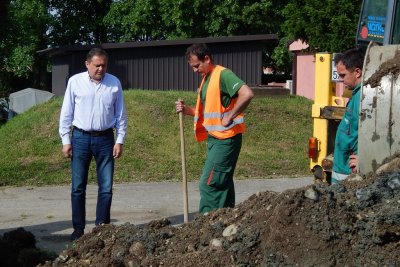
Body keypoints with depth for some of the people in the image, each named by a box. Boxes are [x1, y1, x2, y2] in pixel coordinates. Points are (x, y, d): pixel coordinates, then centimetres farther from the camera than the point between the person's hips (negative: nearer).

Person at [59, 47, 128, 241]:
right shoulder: (75, 81, -2)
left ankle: (102, 227, 14)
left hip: (105, 139, 1)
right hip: (80, 138, -1)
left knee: (106, 187, 3)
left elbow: (120, 115, 6)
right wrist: (66, 141, -2)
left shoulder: (114, 83, 1)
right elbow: (66, 113, 1)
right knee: (78, 187, 3)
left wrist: (120, 141, 1)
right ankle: (78, 229, 13)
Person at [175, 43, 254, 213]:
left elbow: (247, 94, -26)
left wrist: (229, 117, -22)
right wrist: (187, 110, 5)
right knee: (222, 184, 12)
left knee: (209, 184, -10)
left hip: (225, 139, -10)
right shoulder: (206, 79, 16)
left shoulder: (223, 75, -13)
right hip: (215, 138, 10)